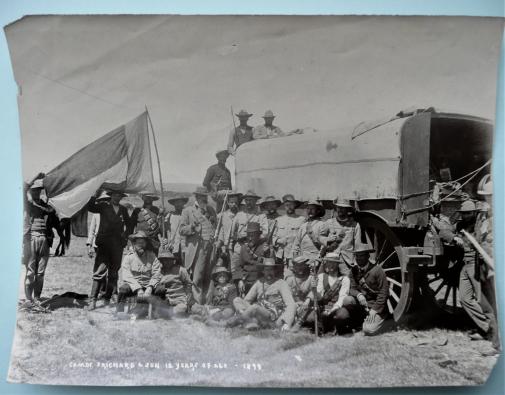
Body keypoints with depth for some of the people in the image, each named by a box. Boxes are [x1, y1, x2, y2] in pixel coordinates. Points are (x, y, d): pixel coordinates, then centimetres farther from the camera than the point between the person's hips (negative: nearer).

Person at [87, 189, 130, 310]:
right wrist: (95, 195, -18)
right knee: (100, 271, -13)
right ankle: (92, 300, -13)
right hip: (104, 243, -4)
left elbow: (128, 223, 28)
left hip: (118, 244, 4)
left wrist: (125, 235, 14)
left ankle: (107, 299, 17)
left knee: (113, 272, 7)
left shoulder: (123, 209, 15)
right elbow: (90, 207, -10)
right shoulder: (103, 206, 6)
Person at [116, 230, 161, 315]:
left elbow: (157, 274, -2)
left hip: (148, 286, 1)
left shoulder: (151, 255, 5)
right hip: (133, 286, -1)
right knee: (123, 289, -32)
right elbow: (127, 276, -10)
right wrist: (138, 289, -23)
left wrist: (149, 288, -20)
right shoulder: (128, 257, 2)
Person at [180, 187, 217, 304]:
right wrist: (192, 227, -14)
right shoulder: (187, 211, 8)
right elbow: (182, 230, 4)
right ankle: (198, 302, -1)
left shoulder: (211, 210, 21)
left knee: (208, 277, 2)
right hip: (197, 246, -4)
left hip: (211, 246, 4)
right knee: (197, 277, -6)